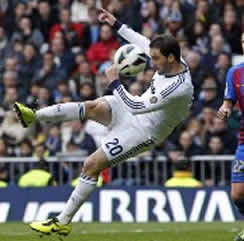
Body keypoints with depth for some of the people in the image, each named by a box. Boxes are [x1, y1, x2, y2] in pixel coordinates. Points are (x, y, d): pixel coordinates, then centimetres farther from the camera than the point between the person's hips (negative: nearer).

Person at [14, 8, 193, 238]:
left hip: (143, 130, -8)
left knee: (92, 165, -12)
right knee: (94, 106, -16)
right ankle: (34, 116, -11)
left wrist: (114, 82, -29)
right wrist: (117, 25, 12)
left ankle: (63, 222, -5)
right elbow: (144, 43, 10)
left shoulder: (179, 88, -35)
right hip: (135, 109, 8)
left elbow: (136, 106, -35)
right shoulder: (173, 61, -9)